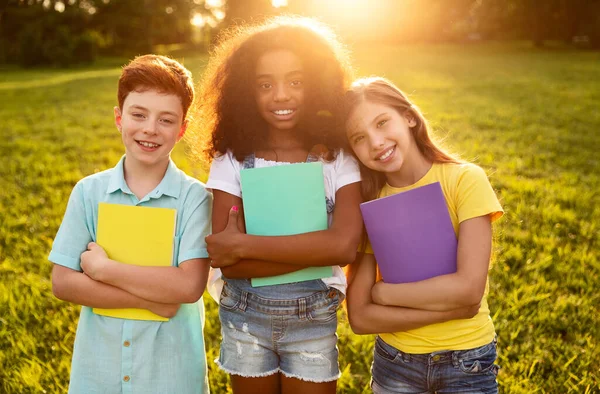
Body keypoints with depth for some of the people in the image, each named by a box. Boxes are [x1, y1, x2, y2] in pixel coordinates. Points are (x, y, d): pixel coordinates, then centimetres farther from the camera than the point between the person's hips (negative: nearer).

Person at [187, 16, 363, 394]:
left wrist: (243, 244, -23)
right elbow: (226, 262, -16)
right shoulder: (232, 160, -8)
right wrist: (319, 248, -23)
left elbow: (345, 245, -23)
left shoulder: (338, 159, -8)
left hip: (314, 323, 0)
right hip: (245, 320, 1)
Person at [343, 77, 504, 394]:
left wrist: (382, 292, -14)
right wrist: (450, 306, -20)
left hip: (467, 362, -2)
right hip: (393, 360, 2)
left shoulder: (465, 180, -14)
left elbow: (470, 287, -23)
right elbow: (359, 316, -12)